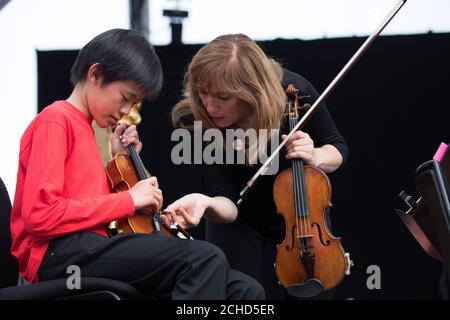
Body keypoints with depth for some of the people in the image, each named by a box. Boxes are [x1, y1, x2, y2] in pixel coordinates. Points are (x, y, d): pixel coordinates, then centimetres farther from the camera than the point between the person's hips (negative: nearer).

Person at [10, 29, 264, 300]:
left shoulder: (83, 126, 26)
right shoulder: (55, 121, -3)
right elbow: (40, 214, -17)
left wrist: (121, 162, 14)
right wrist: (128, 200, -11)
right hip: (59, 253, -9)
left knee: (245, 291, -7)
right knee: (205, 258, -28)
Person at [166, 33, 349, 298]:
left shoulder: (294, 91, -28)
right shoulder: (195, 121, -30)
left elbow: (337, 148, -8)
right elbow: (227, 202, -29)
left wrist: (316, 157, -31)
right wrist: (207, 204, -53)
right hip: (238, 218, -1)